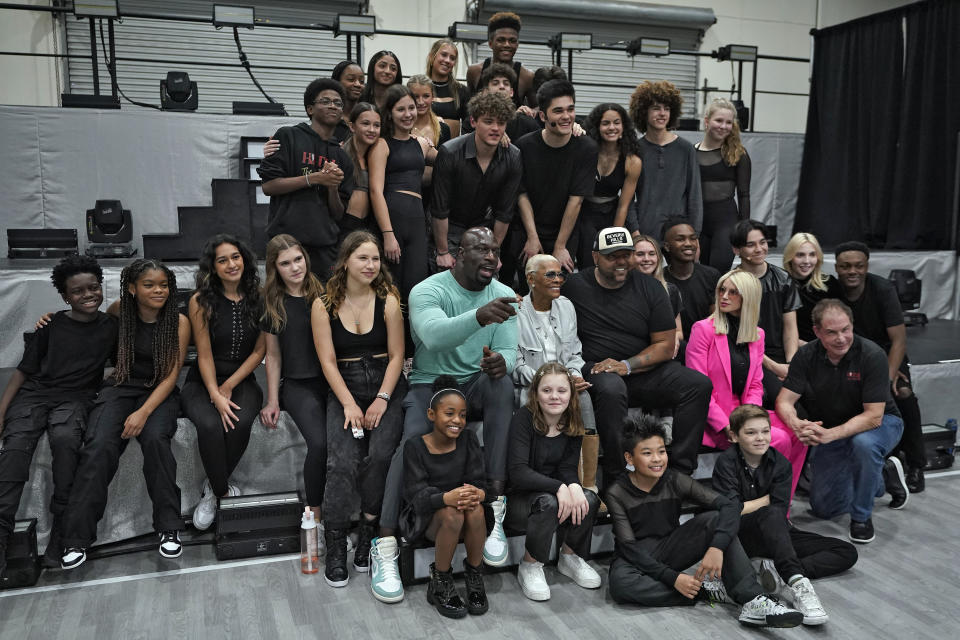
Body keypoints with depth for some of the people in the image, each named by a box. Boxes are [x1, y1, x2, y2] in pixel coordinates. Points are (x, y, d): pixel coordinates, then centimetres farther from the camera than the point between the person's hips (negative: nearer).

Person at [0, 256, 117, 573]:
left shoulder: (111, 326, 9)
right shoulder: (52, 324, 9)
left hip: (76, 397, -1)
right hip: (34, 392, 2)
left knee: (65, 437, -34)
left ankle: (63, 526, -27)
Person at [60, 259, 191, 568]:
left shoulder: (179, 322, -3)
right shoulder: (119, 311, 4)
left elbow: (171, 375, -7)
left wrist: (144, 412, -20)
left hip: (159, 392, -1)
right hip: (120, 387, 2)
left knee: (155, 438, -33)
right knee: (99, 445, -28)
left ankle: (169, 527, -22)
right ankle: (77, 537, -21)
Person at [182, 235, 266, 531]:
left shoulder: (258, 297, 0)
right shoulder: (201, 301, -5)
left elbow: (260, 350, 2)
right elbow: (205, 356, -7)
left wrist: (229, 387, -6)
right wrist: (216, 397, -18)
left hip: (242, 381, 1)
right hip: (202, 383, -1)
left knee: (240, 423, -30)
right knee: (210, 425, -31)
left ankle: (212, 488, -6)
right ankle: (223, 491, -9)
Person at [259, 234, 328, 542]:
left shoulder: (324, 295, 6)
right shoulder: (272, 304, 8)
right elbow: (273, 355, 13)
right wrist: (272, 400, 7)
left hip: (332, 380, 1)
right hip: (298, 385, 0)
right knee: (319, 442, -27)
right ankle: (314, 512, -9)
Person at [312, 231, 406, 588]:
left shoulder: (388, 301, 3)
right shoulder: (324, 306, 3)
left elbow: (396, 355, 2)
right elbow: (328, 362, -1)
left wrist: (382, 400, -9)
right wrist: (349, 404, -11)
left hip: (387, 387, 0)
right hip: (344, 389, 0)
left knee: (379, 454, -25)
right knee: (343, 461, -23)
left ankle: (368, 532, -6)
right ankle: (335, 545, -10)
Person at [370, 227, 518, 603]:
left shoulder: (503, 296, 4)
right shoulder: (427, 291, -12)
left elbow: (511, 352, -3)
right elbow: (434, 334, -34)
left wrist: (502, 360, -30)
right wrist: (480, 316, -53)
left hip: (476, 382, 3)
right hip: (429, 383, -3)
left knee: (503, 384, -31)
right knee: (414, 438, -31)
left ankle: (494, 507, -32)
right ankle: (385, 545, -25)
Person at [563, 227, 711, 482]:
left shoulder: (650, 288, 4)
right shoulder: (575, 286, 0)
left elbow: (665, 345, 2)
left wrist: (627, 365, -14)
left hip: (644, 369, 3)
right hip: (598, 369, -3)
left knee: (699, 384, -19)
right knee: (611, 390, -38)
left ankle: (680, 471, -16)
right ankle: (616, 478, -27)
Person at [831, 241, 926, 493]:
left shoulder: (883, 290, -17)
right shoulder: (830, 293, -13)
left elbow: (899, 340, -18)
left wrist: (888, 377, -32)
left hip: (886, 353, -1)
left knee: (903, 393, -26)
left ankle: (915, 465, -7)